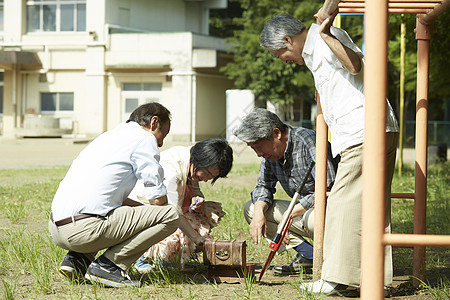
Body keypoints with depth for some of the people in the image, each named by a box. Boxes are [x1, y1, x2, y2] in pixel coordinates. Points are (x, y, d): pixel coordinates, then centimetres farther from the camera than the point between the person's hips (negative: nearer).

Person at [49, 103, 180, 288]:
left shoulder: (111, 136, 28)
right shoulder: (144, 138, 2)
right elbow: (158, 199, -1)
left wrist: (140, 208, 28)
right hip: (85, 229, -9)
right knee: (170, 215, -4)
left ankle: (77, 259, 15)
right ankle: (108, 265, -8)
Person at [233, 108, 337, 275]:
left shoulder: (308, 141, -24)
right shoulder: (271, 152, 3)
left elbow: (328, 190, -28)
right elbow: (264, 186, 13)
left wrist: (292, 213, -25)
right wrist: (259, 213, -9)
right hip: (303, 210, 9)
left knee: (313, 219, -42)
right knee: (251, 209, 0)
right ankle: (308, 254, -8)